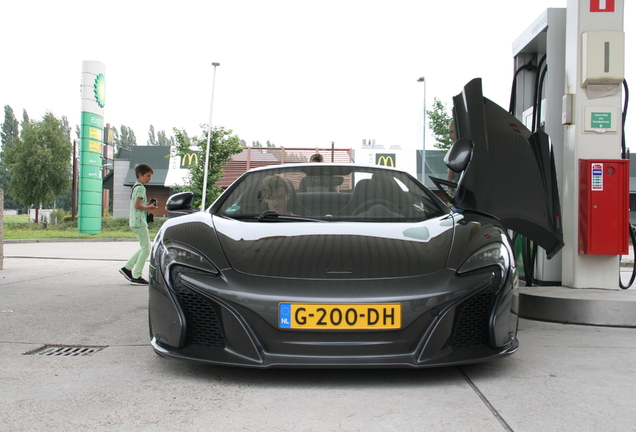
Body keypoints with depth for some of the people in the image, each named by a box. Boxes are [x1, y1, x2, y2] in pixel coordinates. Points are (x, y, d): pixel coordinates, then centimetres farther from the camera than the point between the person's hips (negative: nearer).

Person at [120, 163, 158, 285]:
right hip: (139, 222, -11)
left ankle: (127, 268, 18)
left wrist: (148, 205, 11)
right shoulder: (140, 188, -13)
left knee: (145, 247, 18)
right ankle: (136, 277, -5)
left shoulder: (135, 187, 19)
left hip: (136, 222, 11)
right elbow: (137, 205, -21)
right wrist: (149, 207, -8)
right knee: (146, 249, -7)